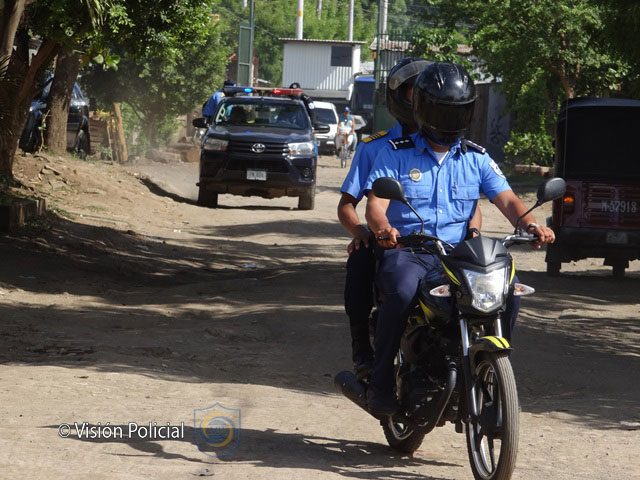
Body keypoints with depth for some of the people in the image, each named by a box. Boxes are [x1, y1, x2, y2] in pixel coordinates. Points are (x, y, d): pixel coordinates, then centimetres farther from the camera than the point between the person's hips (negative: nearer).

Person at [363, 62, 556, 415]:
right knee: (403, 291, -37)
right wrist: (383, 229, -31)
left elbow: (506, 199, 2)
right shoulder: (396, 155, 5)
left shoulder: (476, 159, 14)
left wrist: (530, 224, -21)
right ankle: (380, 383, -24)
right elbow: (375, 204, -6)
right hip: (406, 252, -3)